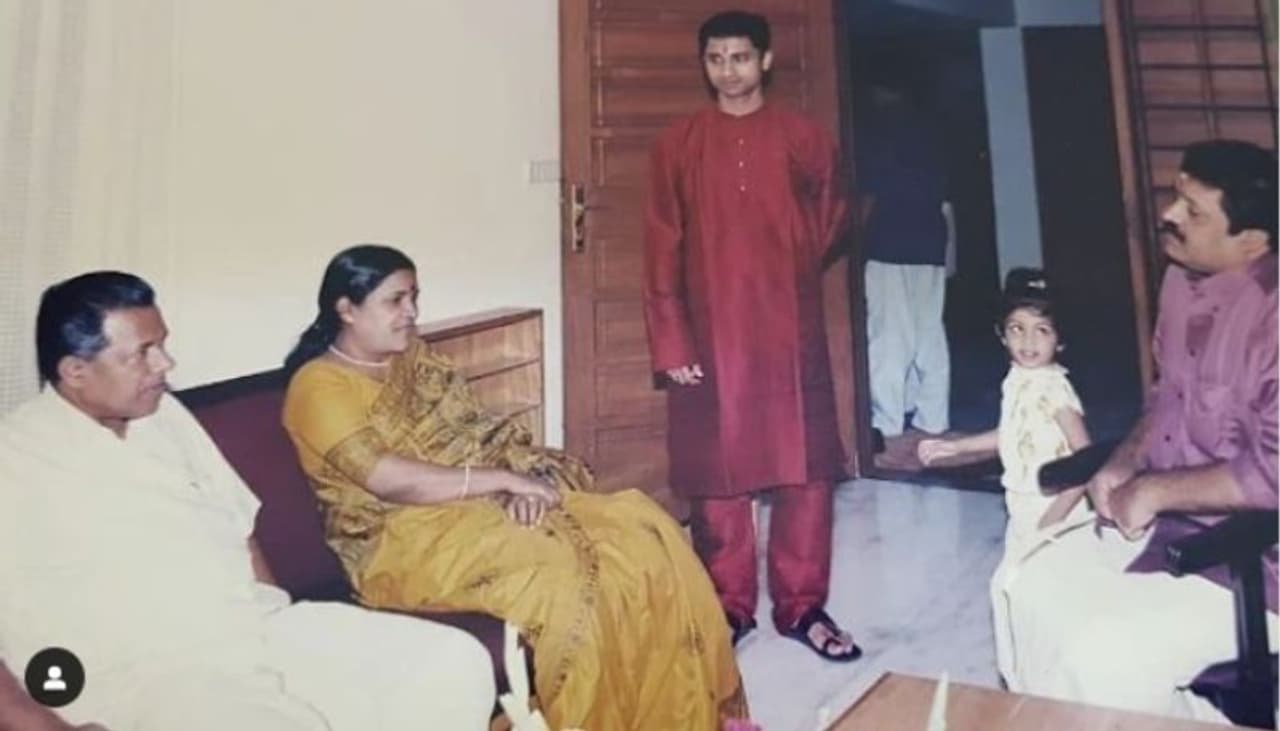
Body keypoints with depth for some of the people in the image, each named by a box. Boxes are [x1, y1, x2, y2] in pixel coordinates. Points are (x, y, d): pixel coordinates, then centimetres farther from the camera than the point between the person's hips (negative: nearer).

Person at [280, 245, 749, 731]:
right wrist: (504, 479, -17)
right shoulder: (320, 386, -8)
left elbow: (479, 428, 9)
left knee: (640, 529, -10)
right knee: (566, 572, -30)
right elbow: (392, 481, -19)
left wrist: (524, 476, -11)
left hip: (486, 504, 7)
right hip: (412, 539, -7)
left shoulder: (413, 355, 14)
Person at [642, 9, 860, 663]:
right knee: (717, 475, 5)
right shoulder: (677, 145, 4)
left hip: (790, 330, 1)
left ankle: (802, 607, 18)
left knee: (805, 469, 3)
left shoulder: (804, 139, 6)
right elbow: (662, 250, 0)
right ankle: (729, 606, 21)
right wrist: (670, 342, -7)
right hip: (710, 334, 0)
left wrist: (792, 269, 11)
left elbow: (829, 219, 22)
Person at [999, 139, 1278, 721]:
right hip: (1167, 520, 9)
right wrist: (1123, 463, -1)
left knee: (1103, 656, -20)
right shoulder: (1181, 279, 2)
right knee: (1033, 588, 7)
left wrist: (1152, 490, -19)